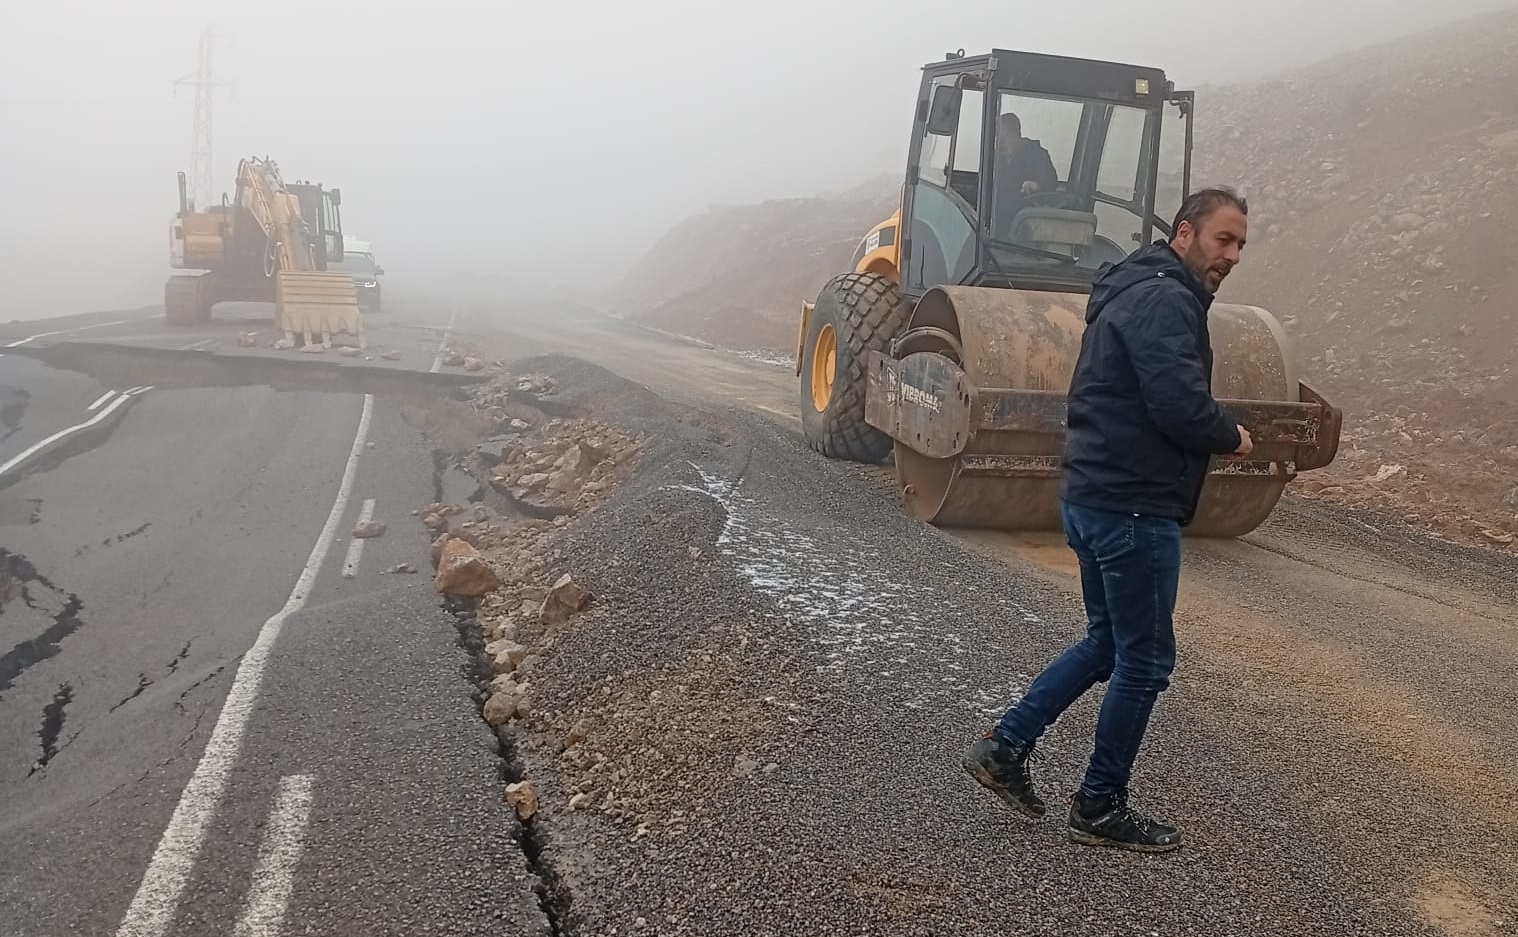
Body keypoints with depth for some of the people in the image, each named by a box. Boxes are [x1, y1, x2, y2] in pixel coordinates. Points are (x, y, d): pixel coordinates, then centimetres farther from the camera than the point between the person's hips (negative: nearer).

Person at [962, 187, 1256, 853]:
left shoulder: (1133, 291, 18)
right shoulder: (1164, 300, -15)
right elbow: (1181, 405, -25)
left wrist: (1215, 435, 10)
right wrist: (1232, 438, -5)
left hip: (1094, 497, 10)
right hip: (1133, 507, -10)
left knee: (1107, 644, 21)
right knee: (1145, 661, 3)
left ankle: (1005, 747, 21)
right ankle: (1100, 808, 17)